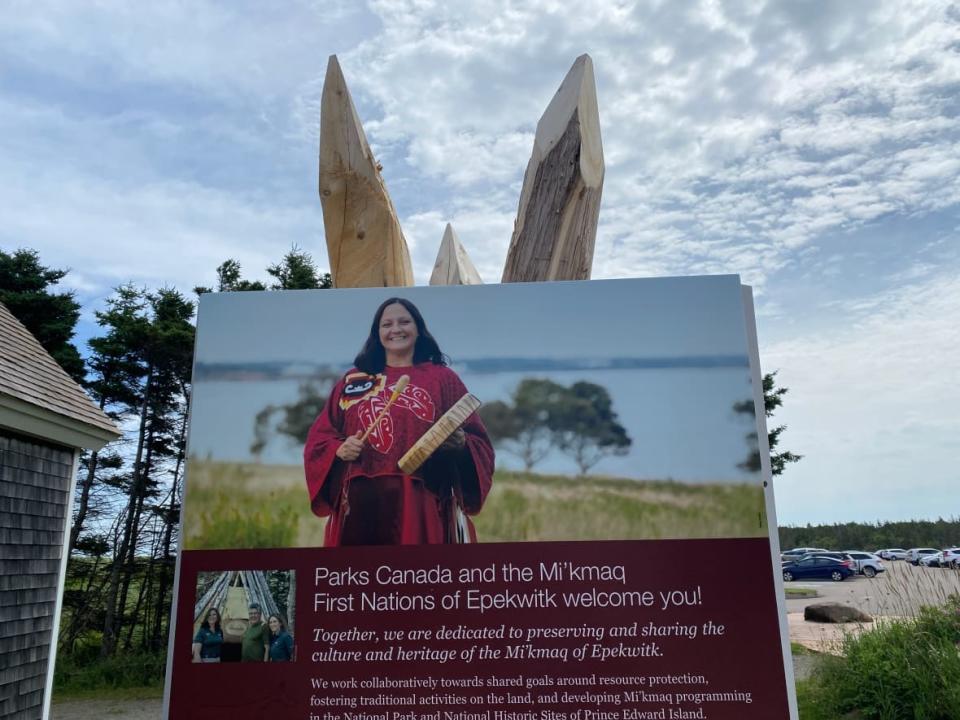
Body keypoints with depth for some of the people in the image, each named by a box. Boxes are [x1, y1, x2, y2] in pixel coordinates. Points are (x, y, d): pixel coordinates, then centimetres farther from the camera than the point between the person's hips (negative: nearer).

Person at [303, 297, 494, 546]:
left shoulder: (442, 378, 9)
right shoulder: (354, 380, 16)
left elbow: (479, 444, 6)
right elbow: (318, 438, 15)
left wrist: (460, 443, -15)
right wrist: (339, 449, -6)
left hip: (423, 504, -2)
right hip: (362, 503, 2)